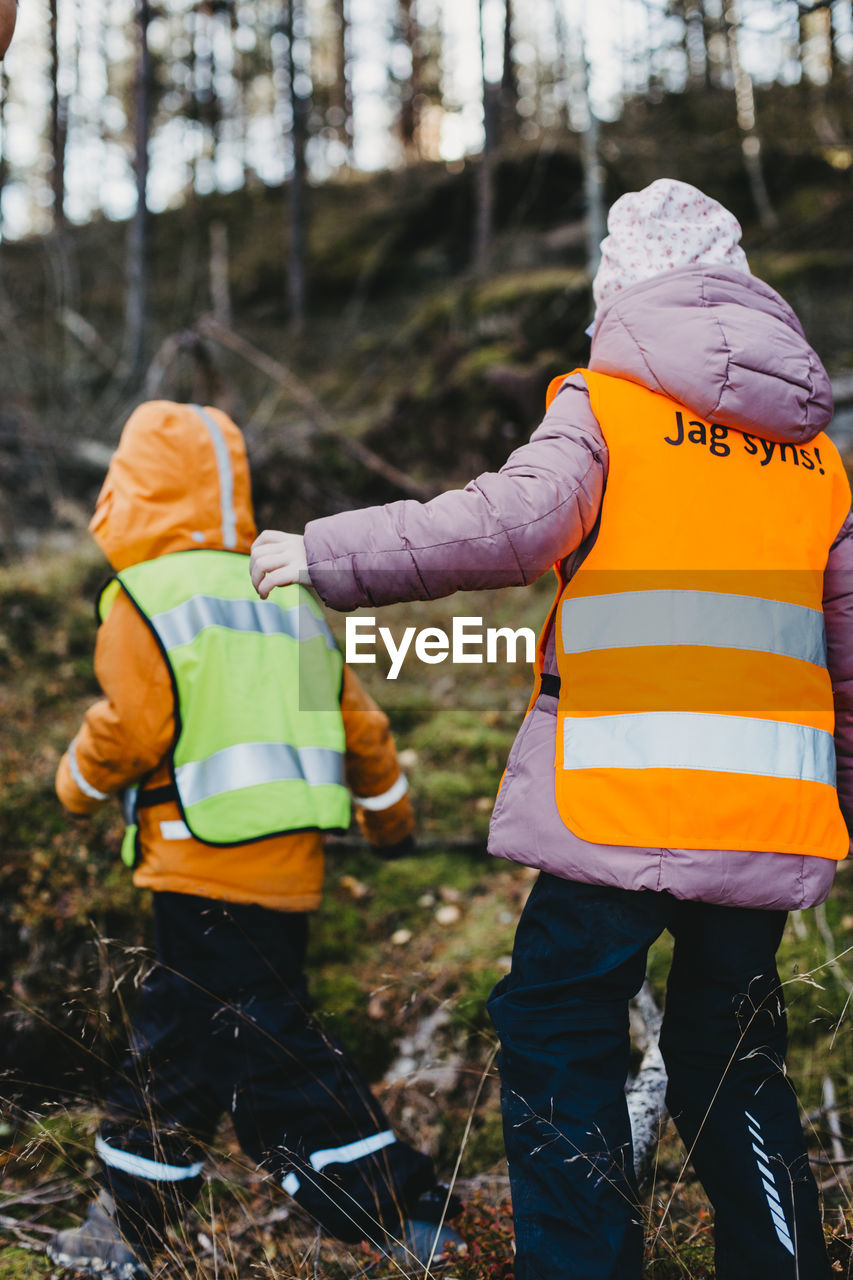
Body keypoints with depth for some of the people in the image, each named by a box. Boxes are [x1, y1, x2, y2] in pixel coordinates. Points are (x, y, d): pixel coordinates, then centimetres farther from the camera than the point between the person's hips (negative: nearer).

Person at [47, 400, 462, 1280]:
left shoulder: (146, 601, -8)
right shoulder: (291, 599, 14)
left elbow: (128, 728, -15)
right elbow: (358, 723, 15)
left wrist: (78, 778, 7)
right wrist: (390, 816, 29)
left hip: (208, 870, -8)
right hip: (290, 868, 8)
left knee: (269, 1051, 1)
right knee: (173, 1042, 18)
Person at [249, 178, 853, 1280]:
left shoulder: (606, 404, 0)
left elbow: (514, 522, -18)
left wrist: (324, 555, -11)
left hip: (626, 796, -5)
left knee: (557, 1036, 6)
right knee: (733, 1052, 18)